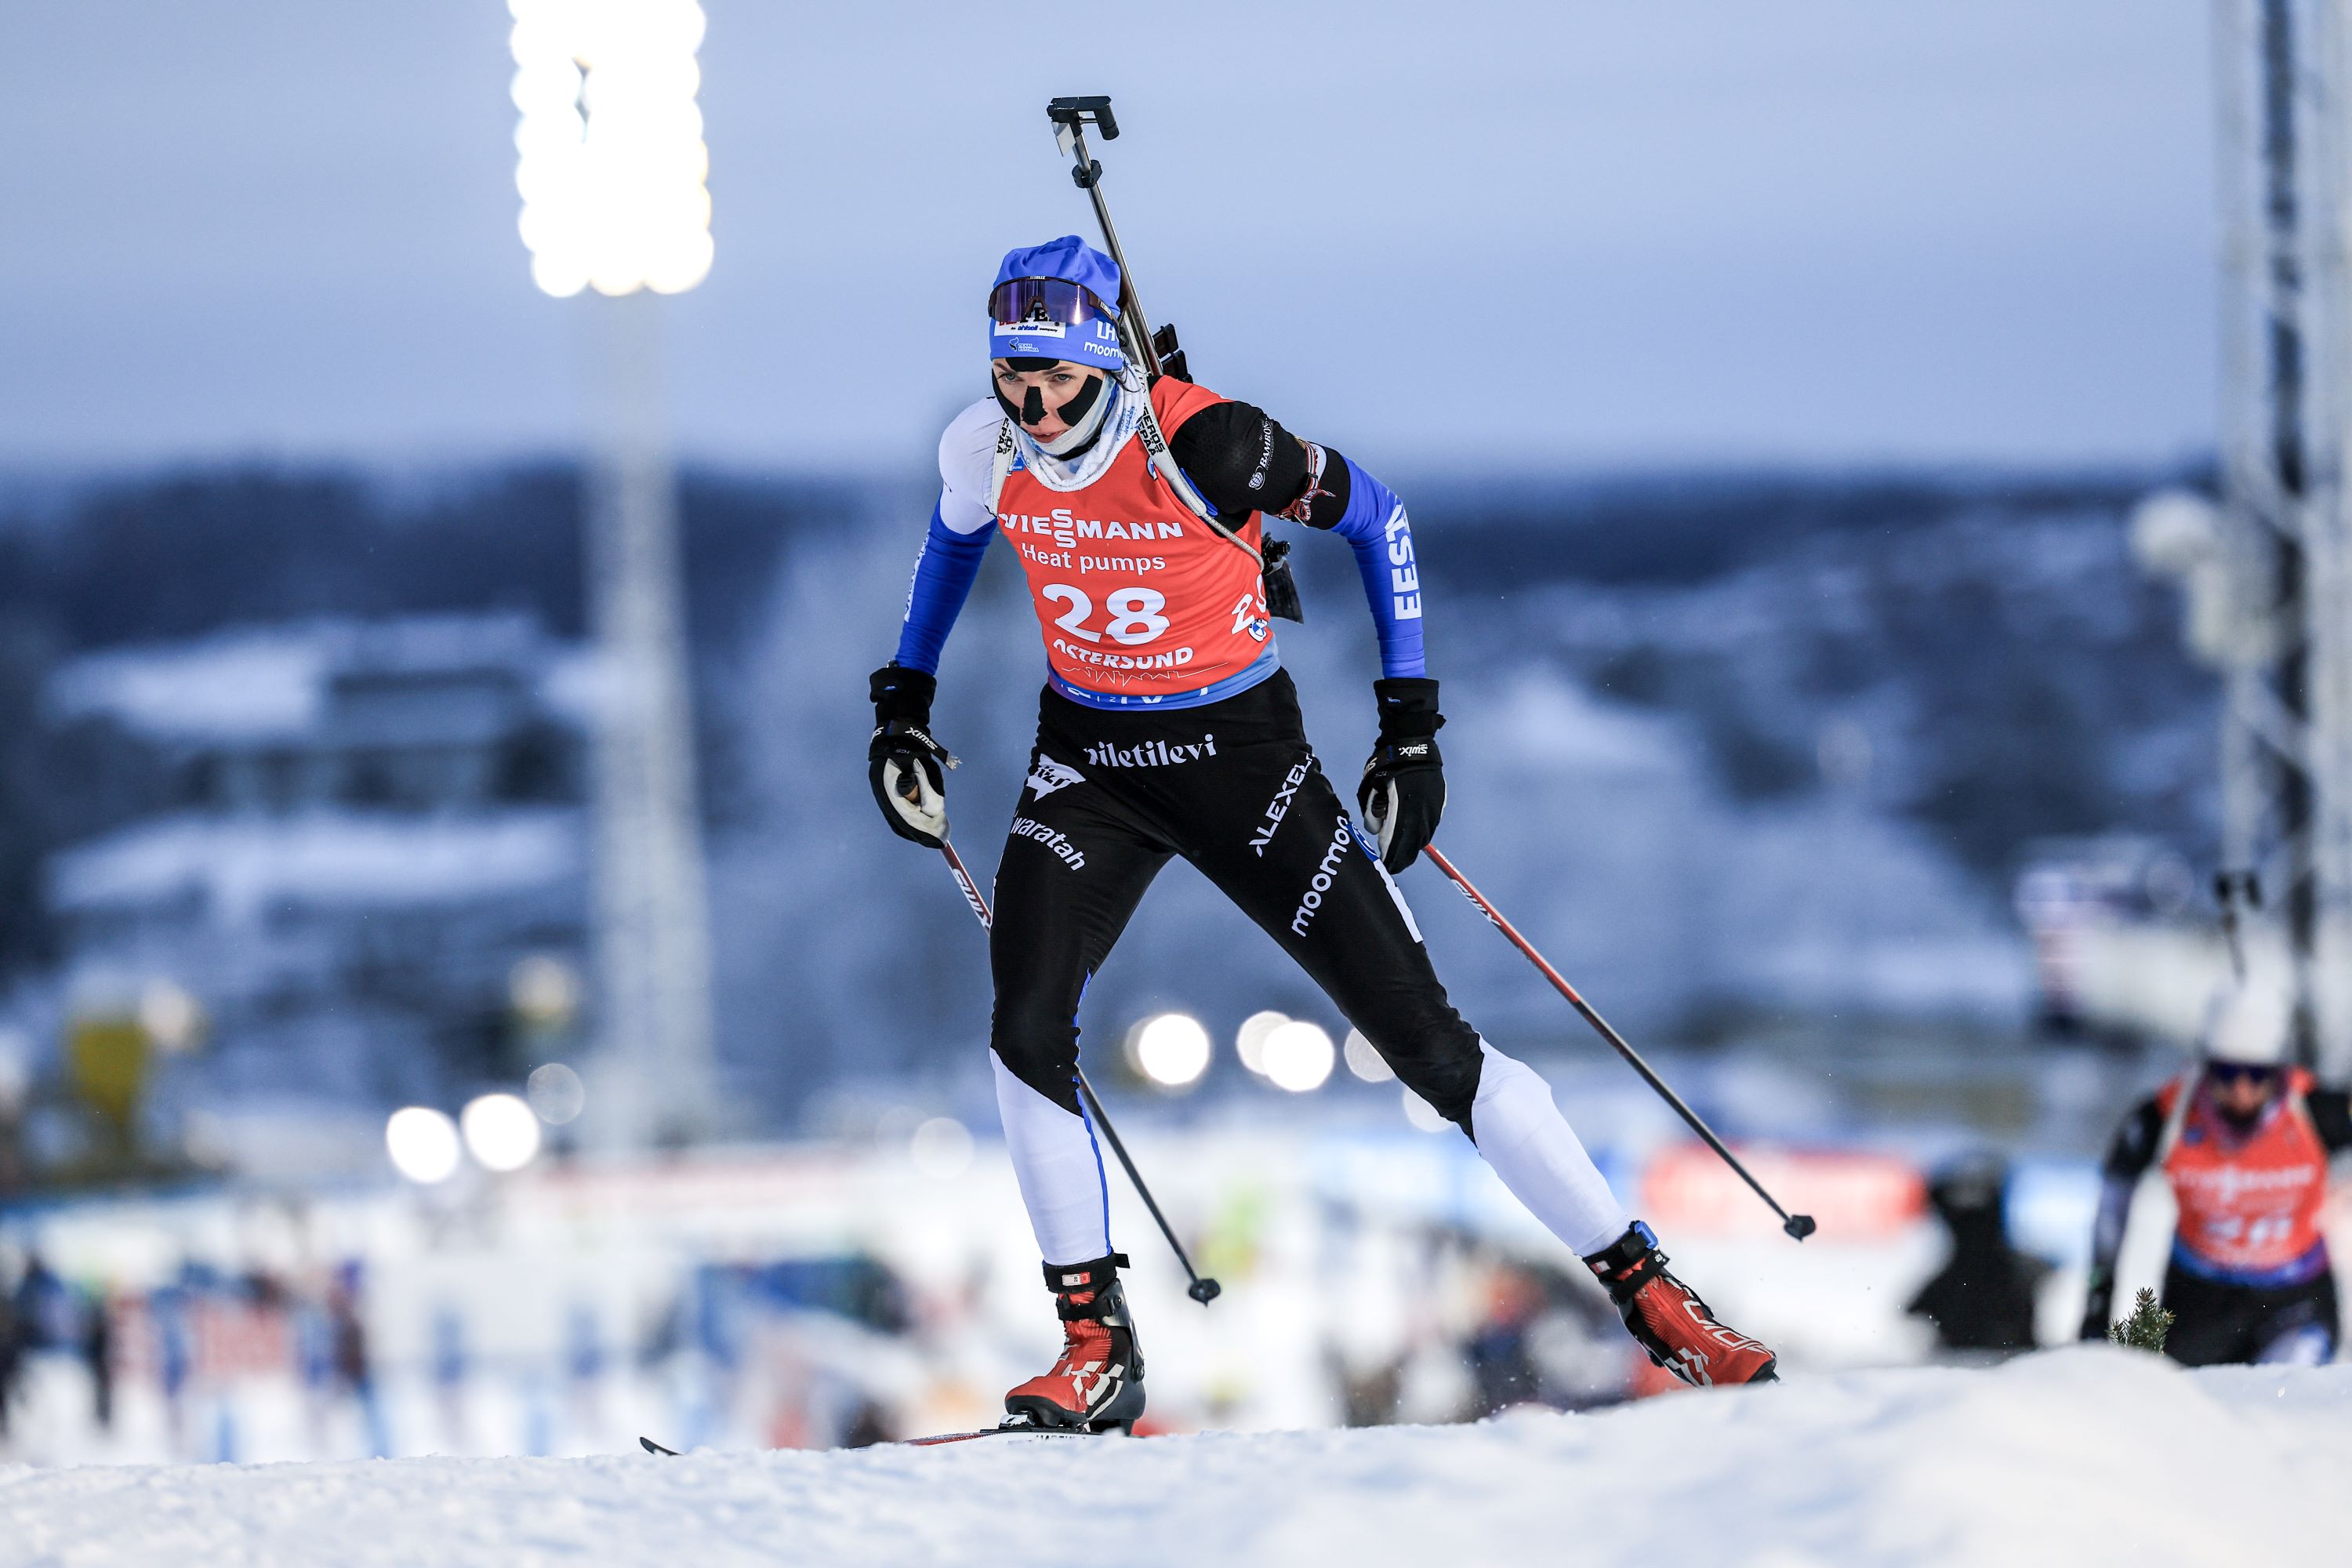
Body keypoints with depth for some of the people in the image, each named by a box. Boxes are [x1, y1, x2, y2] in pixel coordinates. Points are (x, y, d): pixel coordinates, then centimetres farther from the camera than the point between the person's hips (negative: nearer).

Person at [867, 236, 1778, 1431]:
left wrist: (1411, 719, -10)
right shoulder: (985, 448, -11)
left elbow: (1373, 518, -9)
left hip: (1241, 751, -4)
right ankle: (1096, 1345, -6)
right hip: (1089, 757, 4)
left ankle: (1643, 1287, 4)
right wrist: (904, 697, 13)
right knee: (1026, 1027, -18)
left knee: (1422, 1039, -5)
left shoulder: (1206, 446, -25)